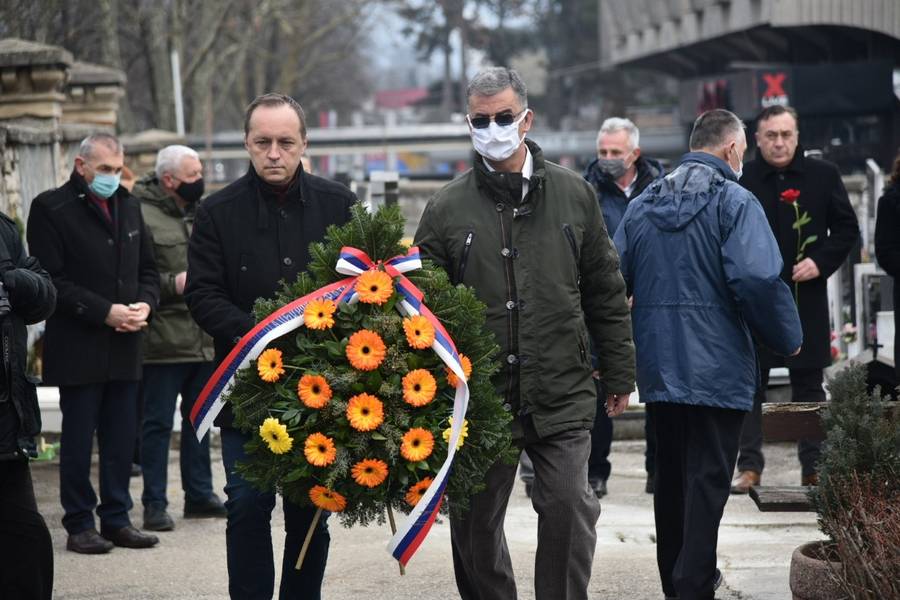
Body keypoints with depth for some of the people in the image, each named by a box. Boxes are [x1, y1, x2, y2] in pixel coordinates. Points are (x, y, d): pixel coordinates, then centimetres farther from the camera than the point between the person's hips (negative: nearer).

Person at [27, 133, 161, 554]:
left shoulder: (128, 207, 14)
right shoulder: (51, 209, -6)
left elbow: (147, 269, 19)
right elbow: (52, 280, -11)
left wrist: (144, 304, -3)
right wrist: (105, 312, -16)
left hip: (125, 347, 6)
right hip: (78, 349, -5)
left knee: (121, 440, 8)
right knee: (78, 440, 0)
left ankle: (117, 519, 17)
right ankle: (79, 524, 8)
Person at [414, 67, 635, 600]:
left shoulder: (573, 194, 5)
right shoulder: (448, 209, 1)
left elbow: (606, 295, 10)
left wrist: (619, 376, 10)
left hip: (562, 395, 0)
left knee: (569, 508, -6)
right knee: (475, 526, 8)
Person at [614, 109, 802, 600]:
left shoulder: (642, 204, 9)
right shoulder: (733, 201, -10)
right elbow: (757, 279, -22)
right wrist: (788, 338, -8)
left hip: (657, 365, 6)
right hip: (716, 365, -6)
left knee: (670, 472, 17)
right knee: (708, 478, -2)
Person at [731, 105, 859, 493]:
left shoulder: (823, 176, 4)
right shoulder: (740, 180, 1)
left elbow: (847, 228, 7)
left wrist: (821, 262, -7)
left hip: (807, 298, 1)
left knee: (809, 384, 7)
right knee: (750, 383, 1)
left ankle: (813, 467, 13)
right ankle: (749, 466, 7)